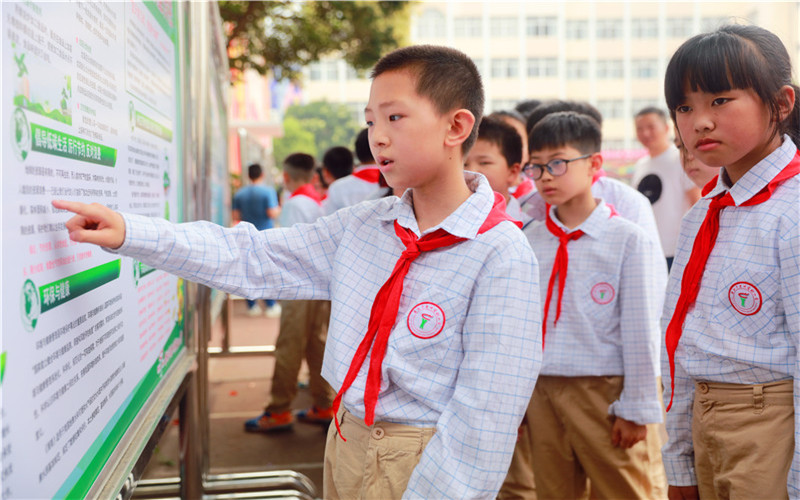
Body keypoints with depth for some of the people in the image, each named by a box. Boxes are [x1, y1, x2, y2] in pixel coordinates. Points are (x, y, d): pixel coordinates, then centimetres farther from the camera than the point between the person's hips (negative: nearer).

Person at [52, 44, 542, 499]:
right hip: (346, 441, 6)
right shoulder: (361, 226, 1)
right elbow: (253, 258, 2)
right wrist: (130, 232, -5)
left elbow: (486, 408, -19)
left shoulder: (502, 257, -19)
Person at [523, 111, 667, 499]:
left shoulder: (630, 240, -7)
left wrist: (636, 408, -8)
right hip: (543, 392, 4)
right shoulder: (529, 241, 7)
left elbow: (640, 332, -8)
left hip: (606, 392, -4)